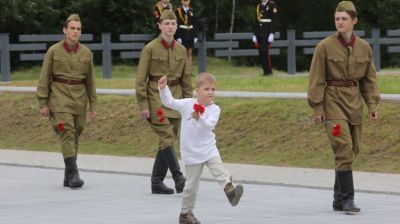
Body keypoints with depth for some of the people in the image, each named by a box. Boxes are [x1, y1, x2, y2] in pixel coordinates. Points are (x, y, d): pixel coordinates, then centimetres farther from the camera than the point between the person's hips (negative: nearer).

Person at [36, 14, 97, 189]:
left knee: (75, 136, 5)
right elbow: (44, 78, 0)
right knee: (67, 133, -16)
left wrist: (93, 105, 8)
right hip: (60, 97, -4)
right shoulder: (54, 51, -1)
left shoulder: (86, 53, 7)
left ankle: (68, 178, 14)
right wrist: (43, 103, -4)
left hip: (79, 98, 4)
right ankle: (73, 174, -21)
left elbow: (90, 81, 12)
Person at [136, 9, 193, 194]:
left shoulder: (181, 50, 8)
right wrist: (143, 105, -11)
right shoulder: (150, 49, -6)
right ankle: (179, 179, -20)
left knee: (167, 141, 6)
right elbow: (141, 78, -6)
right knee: (167, 137, -17)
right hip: (156, 97, -5)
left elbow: (186, 79, 13)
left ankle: (157, 182, 13)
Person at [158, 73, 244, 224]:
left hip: (209, 149, 1)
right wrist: (163, 88, -22)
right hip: (191, 153, -1)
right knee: (191, 184, 5)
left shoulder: (214, 109, -6)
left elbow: (209, 125, -21)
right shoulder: (187, 105, -5)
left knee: (219, 169, -26)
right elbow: (168, 102, -7)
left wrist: (199, 118, -39)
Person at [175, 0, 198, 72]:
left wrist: (195, 36, 7)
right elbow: (176, 25, -8)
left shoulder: (191, 11, 9)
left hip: (190, 35, 4)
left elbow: (194, 24, 11)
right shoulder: (178, 11, -4)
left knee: (189, 53, 6)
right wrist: (178, 37, -13)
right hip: (182, 34, -4)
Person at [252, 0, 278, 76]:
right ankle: (265, 70, 9)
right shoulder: (259, 6, 17)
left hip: (267, 33, -6)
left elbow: (274, 20, -9)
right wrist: (254, 35, 14)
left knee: (264, 51, -14)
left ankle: (269, 70, -5)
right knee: (260, 53, 3)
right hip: (259, 33, 6)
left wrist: (271, 34, -16)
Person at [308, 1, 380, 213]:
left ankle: (339, 199, 18)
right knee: (344, 147, -16)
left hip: (354, 102, 5)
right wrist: (317, 108, -10)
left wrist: (373, 104, 3)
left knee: (352, 150, 8)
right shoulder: (325, 47, -6)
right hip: (333, 100, -5)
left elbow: (369, 80, 12)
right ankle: (347, 199, -14)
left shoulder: (364, 48, 6)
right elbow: (317, 80, -5)